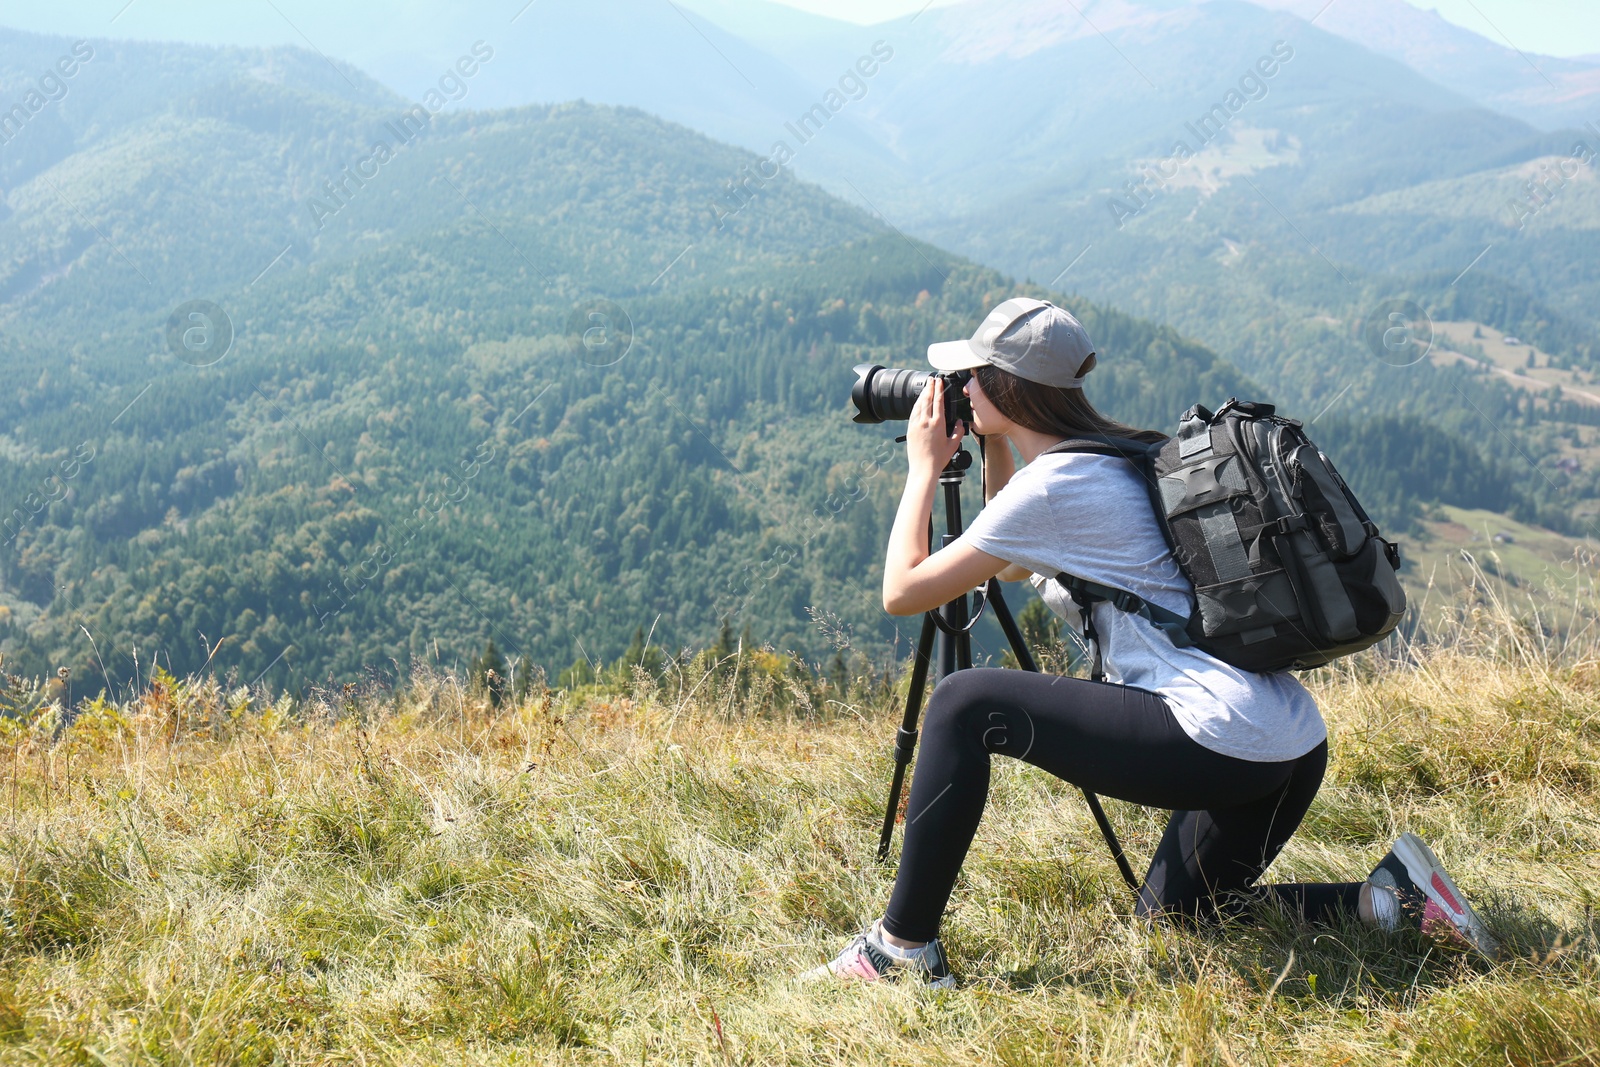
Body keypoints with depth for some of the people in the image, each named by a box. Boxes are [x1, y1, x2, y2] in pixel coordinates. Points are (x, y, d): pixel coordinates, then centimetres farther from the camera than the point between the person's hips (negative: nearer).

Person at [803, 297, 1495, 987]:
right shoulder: (1113, 460, 17)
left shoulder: (1053, 484, -10)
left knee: (963, 705, -8)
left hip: (1222, 738, -10)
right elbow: (1009, 566, 34)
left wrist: (925, 466, 5)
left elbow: (903, 591, -7)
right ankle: (1392, 897, 14)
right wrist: (993, 452, 24)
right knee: (1168, 909, 27)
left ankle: (903, 948, -3)